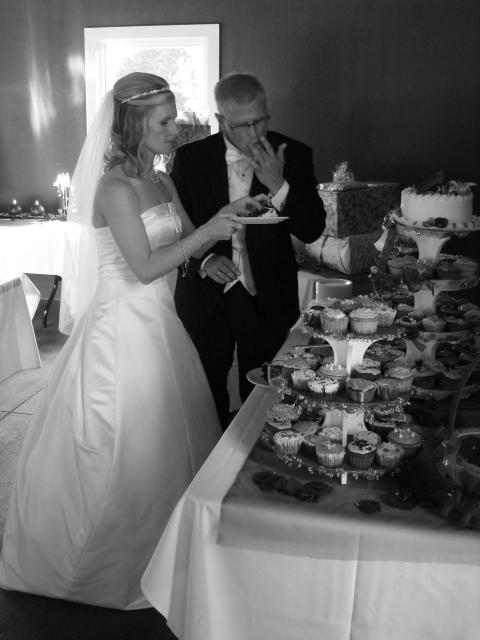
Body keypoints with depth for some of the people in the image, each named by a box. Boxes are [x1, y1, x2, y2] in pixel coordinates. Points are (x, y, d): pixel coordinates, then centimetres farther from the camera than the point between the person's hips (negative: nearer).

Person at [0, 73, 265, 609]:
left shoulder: (162, 182, 9)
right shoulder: (115, 188, -17)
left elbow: (186, 245, 12)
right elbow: (145, 267, -21)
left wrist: (228, 214, -2)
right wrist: (209, 230, -20)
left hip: (159, 320, 8)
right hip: (124, 326, -8)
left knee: (167, 437, 16)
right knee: (128, 447, 6)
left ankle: (161, 549, 38)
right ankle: (109, 564, 30)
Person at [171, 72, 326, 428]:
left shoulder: (294, 155, -5)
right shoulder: (191, 158, -4)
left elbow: (312, 231, -10)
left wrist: (278, 186, -24)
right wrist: (205, 259, -17)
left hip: (268, 301, 0)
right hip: (206, 298, 1)